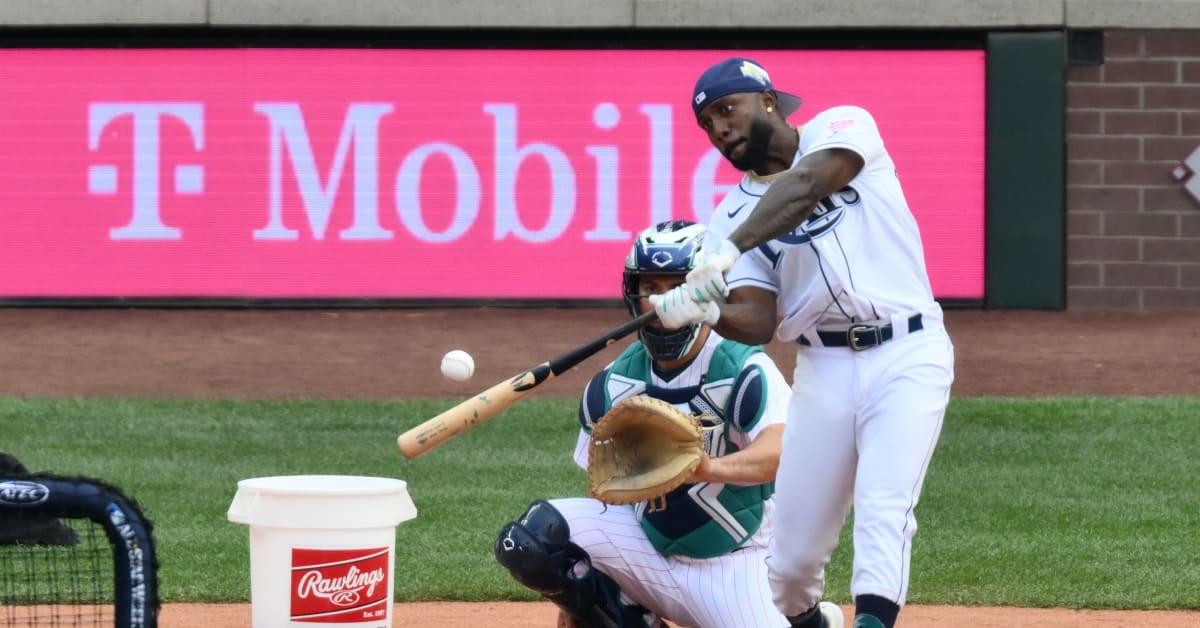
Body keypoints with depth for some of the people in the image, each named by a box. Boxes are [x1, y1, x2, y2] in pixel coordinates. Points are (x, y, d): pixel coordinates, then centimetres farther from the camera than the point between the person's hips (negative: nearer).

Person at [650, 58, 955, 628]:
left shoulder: (841, 129, 0)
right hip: (822, 369, 4)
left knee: (884, 514, -20)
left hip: (906, 353, -4)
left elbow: (805, 186, -23)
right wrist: (704, 310, -27)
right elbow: (757, 324, -4)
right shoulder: (732, 214, 9)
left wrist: (730, 249, -35)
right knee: (794, 549, 4)